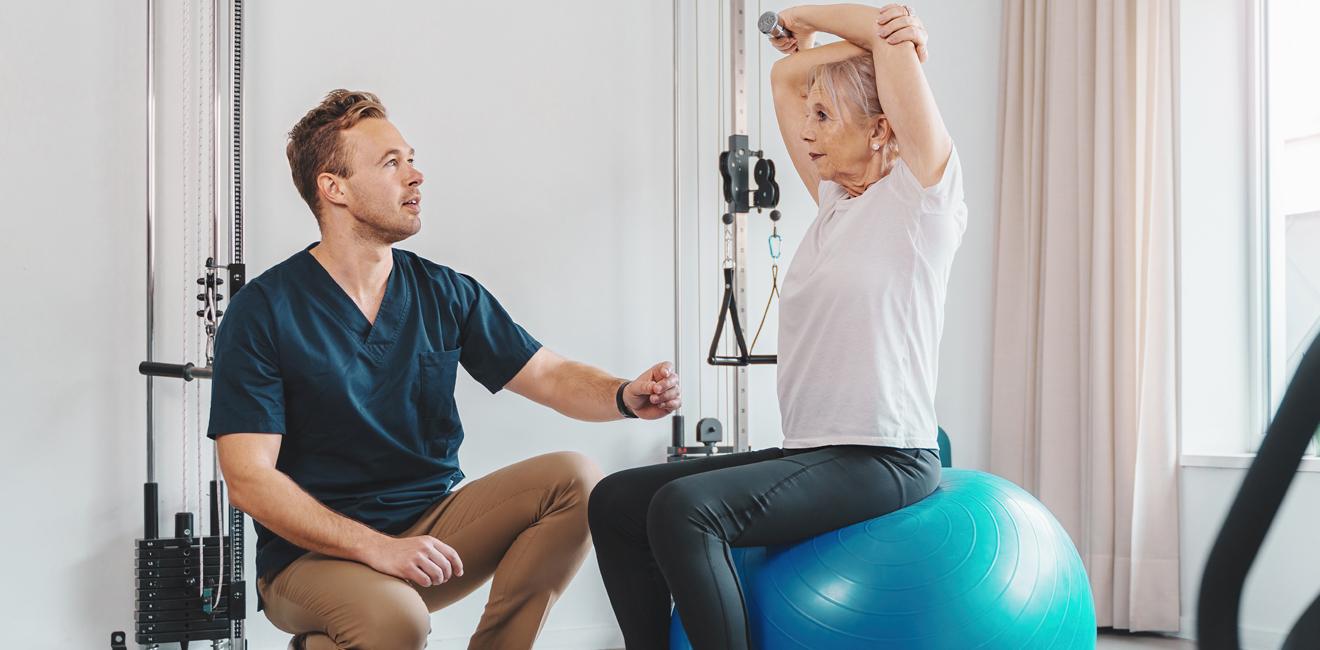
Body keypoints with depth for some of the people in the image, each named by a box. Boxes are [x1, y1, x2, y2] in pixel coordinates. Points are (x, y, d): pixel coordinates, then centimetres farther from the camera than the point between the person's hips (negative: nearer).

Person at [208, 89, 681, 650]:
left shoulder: (445, 293, 6)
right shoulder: (263, 313, -9)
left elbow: (551, 375, 5)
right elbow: (250, 480, -14)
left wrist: (626, 396, -19)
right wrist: (376, 547, -26)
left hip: (433, 529, 5)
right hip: (313, 555, -5)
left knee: (576, 480, -16)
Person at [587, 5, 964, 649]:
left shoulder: (920, 193, -5)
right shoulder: (836, 200, 16)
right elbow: (786, 76, 21)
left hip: (883, 462, -9)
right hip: (808, 452, 9)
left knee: (684, 508, -30)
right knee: (615, 501, -1)